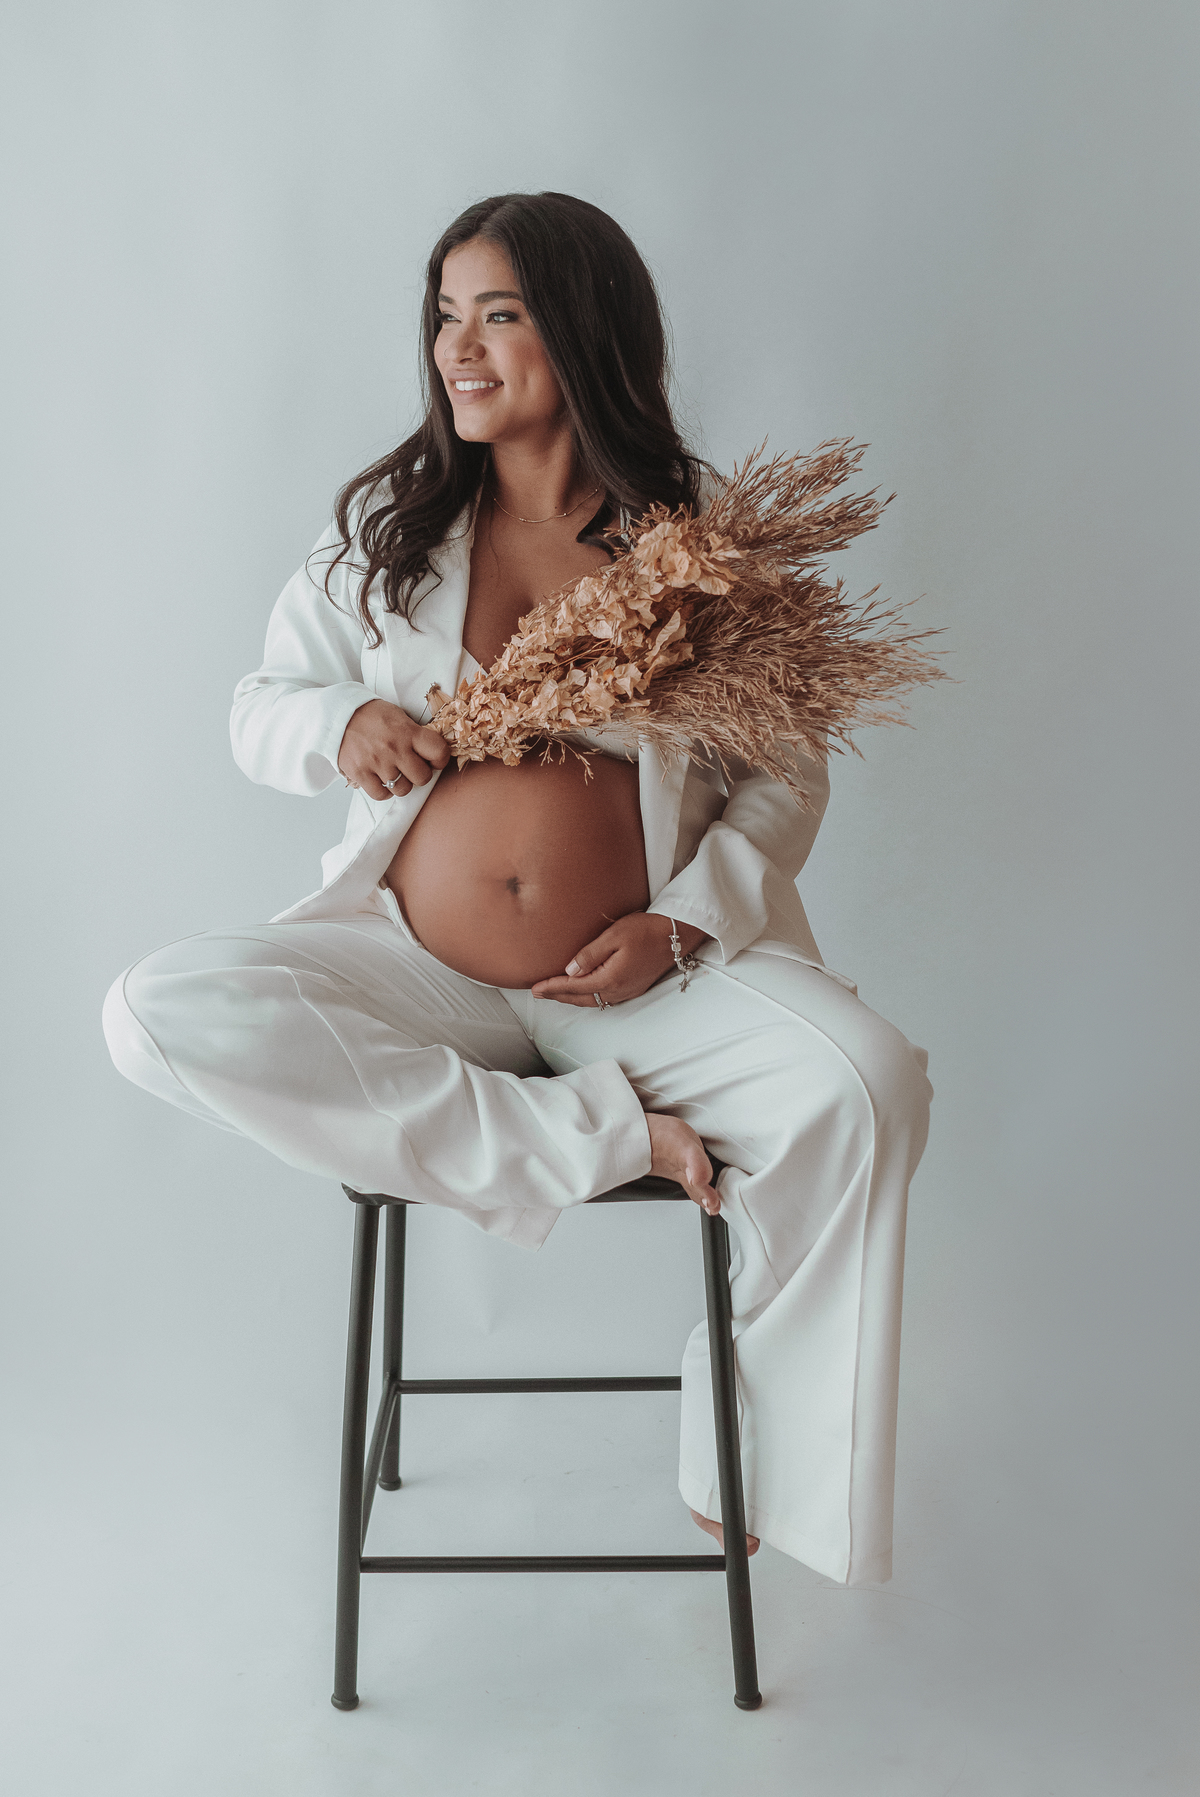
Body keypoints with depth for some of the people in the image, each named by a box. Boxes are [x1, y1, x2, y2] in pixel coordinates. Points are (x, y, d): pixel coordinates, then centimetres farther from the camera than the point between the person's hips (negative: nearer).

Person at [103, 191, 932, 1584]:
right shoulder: (384, 524, 8)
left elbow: (784, 776, 5)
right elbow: (260, 705, 13)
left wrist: (687, 926, -12)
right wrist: (339, 723, -11)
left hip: (646, 980, -1)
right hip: (418, 978, 2)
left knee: (866, 1085, -28)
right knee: (165, 1011, -23)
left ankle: (751, 1460, -4)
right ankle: (597, 1139, -21)